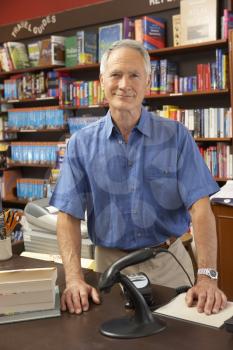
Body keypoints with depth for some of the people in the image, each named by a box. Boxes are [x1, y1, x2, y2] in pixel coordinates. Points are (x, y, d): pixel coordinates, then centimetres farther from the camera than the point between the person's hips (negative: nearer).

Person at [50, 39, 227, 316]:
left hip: (169, 262, 0)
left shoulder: (176, 136, -7)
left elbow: (200, 206, -13)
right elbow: (69, 215, -7)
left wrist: (207, 276, -23)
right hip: (111, 263, 1)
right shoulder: (81, 144, -4)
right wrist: (74, 278, -19)